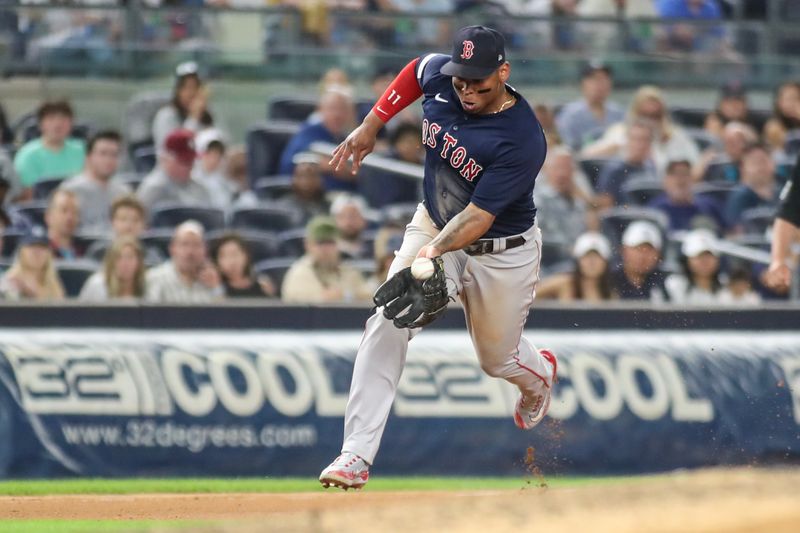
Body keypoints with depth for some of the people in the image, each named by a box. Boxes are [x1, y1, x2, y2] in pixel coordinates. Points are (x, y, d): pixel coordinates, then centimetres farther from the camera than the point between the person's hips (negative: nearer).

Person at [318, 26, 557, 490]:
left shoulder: (523, 141, -32)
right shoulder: (437, 74, -16)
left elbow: (479, 215, -35)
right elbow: (416, 71, 10)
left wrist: (436, 251, -51)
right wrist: (370, 126, 8)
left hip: (502, 254, -4)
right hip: (434, 226, 4)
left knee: (498, 358, 13)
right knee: (389, 321, -19)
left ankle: (540, 374, 54)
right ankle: (357, 454, -23)